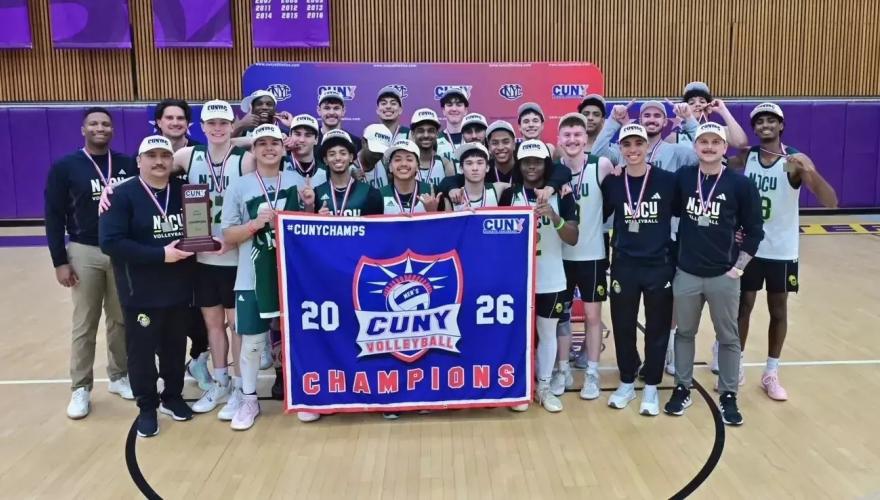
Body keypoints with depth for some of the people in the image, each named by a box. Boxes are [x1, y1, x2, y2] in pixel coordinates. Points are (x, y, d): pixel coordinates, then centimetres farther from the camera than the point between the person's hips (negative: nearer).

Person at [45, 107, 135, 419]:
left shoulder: (128, 165, 3)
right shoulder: (65, 167, -3)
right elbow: (54, 217, -2)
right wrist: (59, 261, -7)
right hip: (84, 253, -2)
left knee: (121, 320, 12)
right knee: (84, 325, 5)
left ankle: (119, 376, 27)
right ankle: (81, 387, 16)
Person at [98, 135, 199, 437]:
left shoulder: (184, 191, 5)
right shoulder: (122, 195, -10)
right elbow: (111, 242, -19)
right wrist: (160, 254, -23)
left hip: (180, 289, 4)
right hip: (141, 293, -4)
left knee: (176, 347, 15)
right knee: (142, 350, 6)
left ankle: (173, 397, 34)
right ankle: (147, 407, 23)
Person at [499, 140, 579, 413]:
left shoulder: (561, 195, -2)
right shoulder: (509, 195, -1)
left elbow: (573, 239, -9)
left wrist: (554, 217, -26)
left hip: (551, 279, 0)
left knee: (548, 332, 11)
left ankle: (544, 387, 25)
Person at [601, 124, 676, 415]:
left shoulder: (667, 181, -8)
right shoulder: (612, 183, -2)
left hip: (660, 266, -1)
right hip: (623, 266, 1)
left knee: (657, 328, 9)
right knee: (623, 327, 10)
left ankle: (651, 387, 25)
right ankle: (626, 383, 29)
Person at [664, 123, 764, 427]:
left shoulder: (740, 184, -7)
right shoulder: (682, 178, -2)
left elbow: (753, 231, -2)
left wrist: (739, 266, -5)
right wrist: (673, 253, 3)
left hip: (723, 276, -1)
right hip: (686, 273, 2)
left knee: (728, 337, 10)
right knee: (684, 332, 13)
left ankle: (728, 395, 24)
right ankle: (682, 388, 28)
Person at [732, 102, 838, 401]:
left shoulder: (797, 160, -11)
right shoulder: (744, 158, -3)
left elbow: (831, 203, -19)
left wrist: (810, 173, -35)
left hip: (782, 250, -1)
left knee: (778, 310, 10)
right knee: (743, 306, 8)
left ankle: (771, 373, 24)